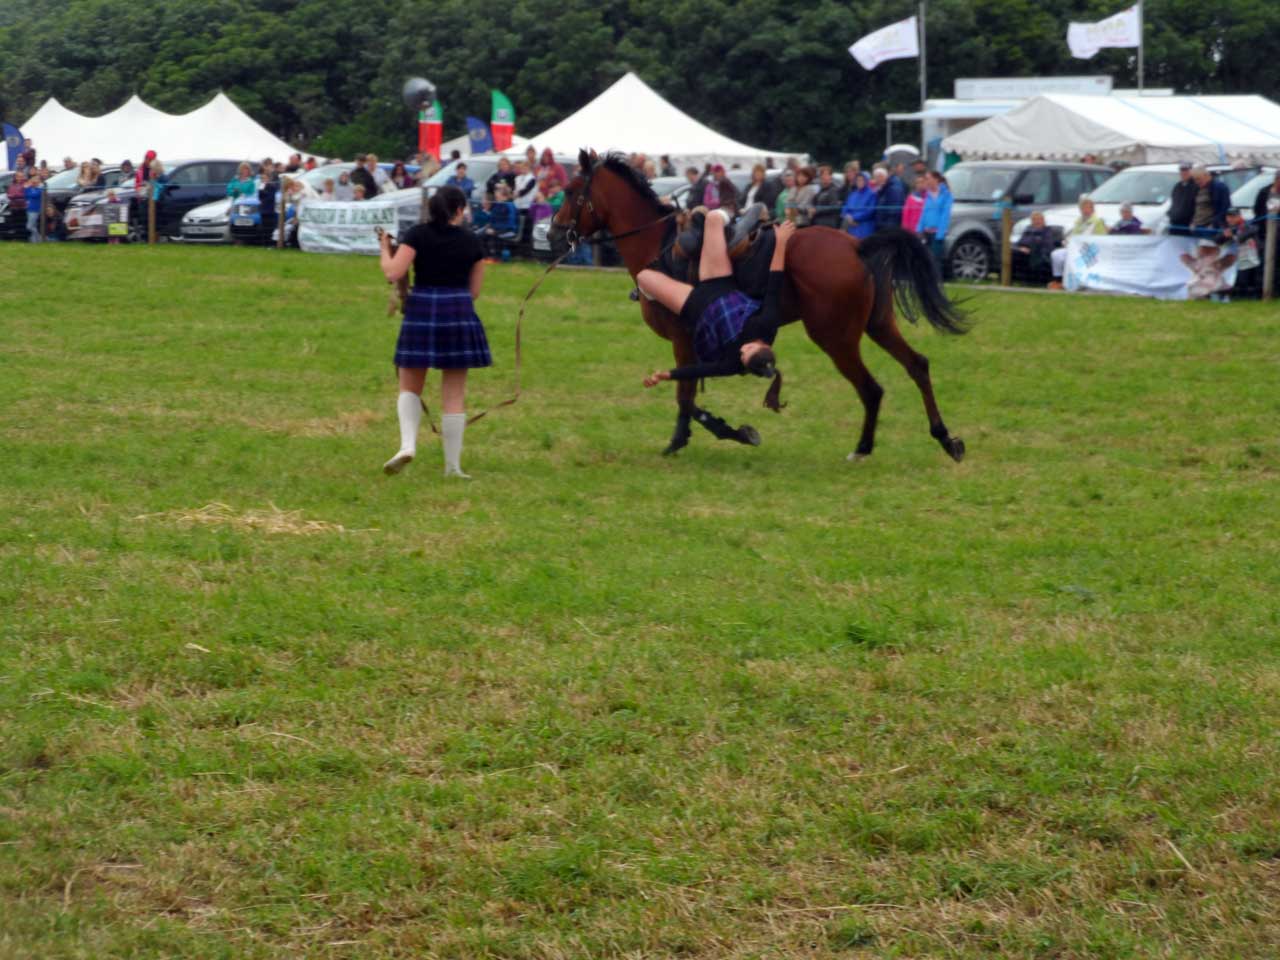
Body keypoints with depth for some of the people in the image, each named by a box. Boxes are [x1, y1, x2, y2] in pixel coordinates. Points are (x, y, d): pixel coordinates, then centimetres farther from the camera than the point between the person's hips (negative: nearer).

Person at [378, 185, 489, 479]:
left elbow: (393, 274, -11)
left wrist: (385, 250, 7)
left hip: (421, 311, -1)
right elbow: (474, 290, 8)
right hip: (460, 315, 1)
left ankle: (407, 444, -10)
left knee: (410, 388, 14)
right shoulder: (471, 241, 3)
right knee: (454, 395, 6)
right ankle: (452, 466, 7)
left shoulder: (418, 234, -3)